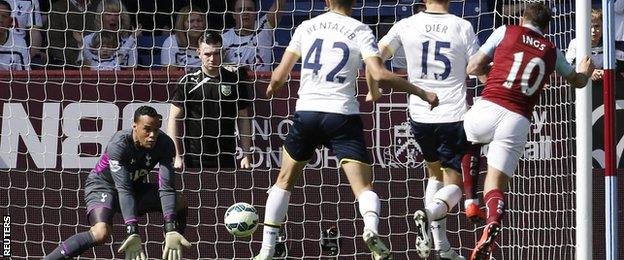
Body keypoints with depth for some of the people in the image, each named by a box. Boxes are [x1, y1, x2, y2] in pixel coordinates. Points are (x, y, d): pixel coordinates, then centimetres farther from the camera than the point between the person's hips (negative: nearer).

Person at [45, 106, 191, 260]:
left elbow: (167, 188, -26)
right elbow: (123, 190, -38)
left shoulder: (164, 144, -20)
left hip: (136, 186, 6)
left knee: (180, 202, -8)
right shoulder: (118, 145, -32)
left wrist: (171, 231, -37)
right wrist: (132, 233, -47)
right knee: (101, 233, -32)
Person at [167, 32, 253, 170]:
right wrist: (177, 156, -6)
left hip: (226, 158, 1)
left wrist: (247, 155, 3)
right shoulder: (188, 82, 0)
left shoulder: (234, 80, 5)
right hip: (194, 160, -1)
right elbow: (174, 119, 1)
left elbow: (243, 119, 9)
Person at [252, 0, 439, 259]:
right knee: (364, 187, -3)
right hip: (343, 115, -2)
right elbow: (379, 75, -13)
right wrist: (422, 93, -4)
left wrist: (272, 86, 32)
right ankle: (371, 228, -35)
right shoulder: (360, 31, -1)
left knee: (284, 180, 19)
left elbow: (279, 75, 8)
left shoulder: (306, 27, 7)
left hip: (306, 112, 2)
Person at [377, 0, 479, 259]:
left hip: (420, 115, 3)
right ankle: (430, 213, -27)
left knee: (435, 173, 23)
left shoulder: (407, 25, -1)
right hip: (454, 116, -3)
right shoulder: (463, 27, -7)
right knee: (453, 185, 7)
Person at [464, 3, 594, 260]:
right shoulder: (552, 51, 20)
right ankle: (493, 219, -29)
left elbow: (473, 68, 9)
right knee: (496, 183, 2)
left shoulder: (505, 32, 11)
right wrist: (586, 70, 61)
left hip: (488, 107, -2)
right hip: (518, 121, 2)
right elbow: (578, 81, 38)